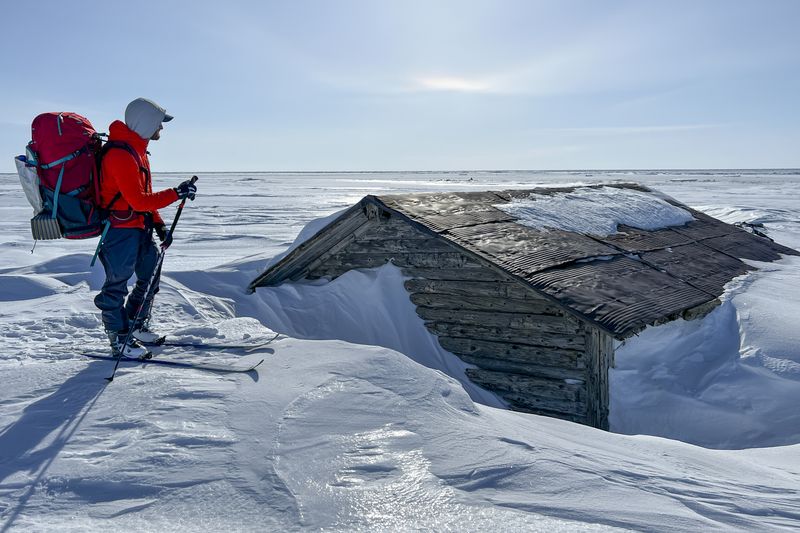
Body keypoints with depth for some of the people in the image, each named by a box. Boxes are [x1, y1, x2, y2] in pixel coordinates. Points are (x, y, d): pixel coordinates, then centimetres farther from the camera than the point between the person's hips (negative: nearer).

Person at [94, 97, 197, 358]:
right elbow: (139, 201, -25)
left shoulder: (136, 149, 12)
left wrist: (159, 224, 13)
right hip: (120, 230, -10)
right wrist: (177, 193, -20)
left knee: (150, 277, 19)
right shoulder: (120, 154, -21)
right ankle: (121, 341, 10)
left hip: (141, 228, 11)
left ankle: (136, 327, 34)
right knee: (116, 286, 1)